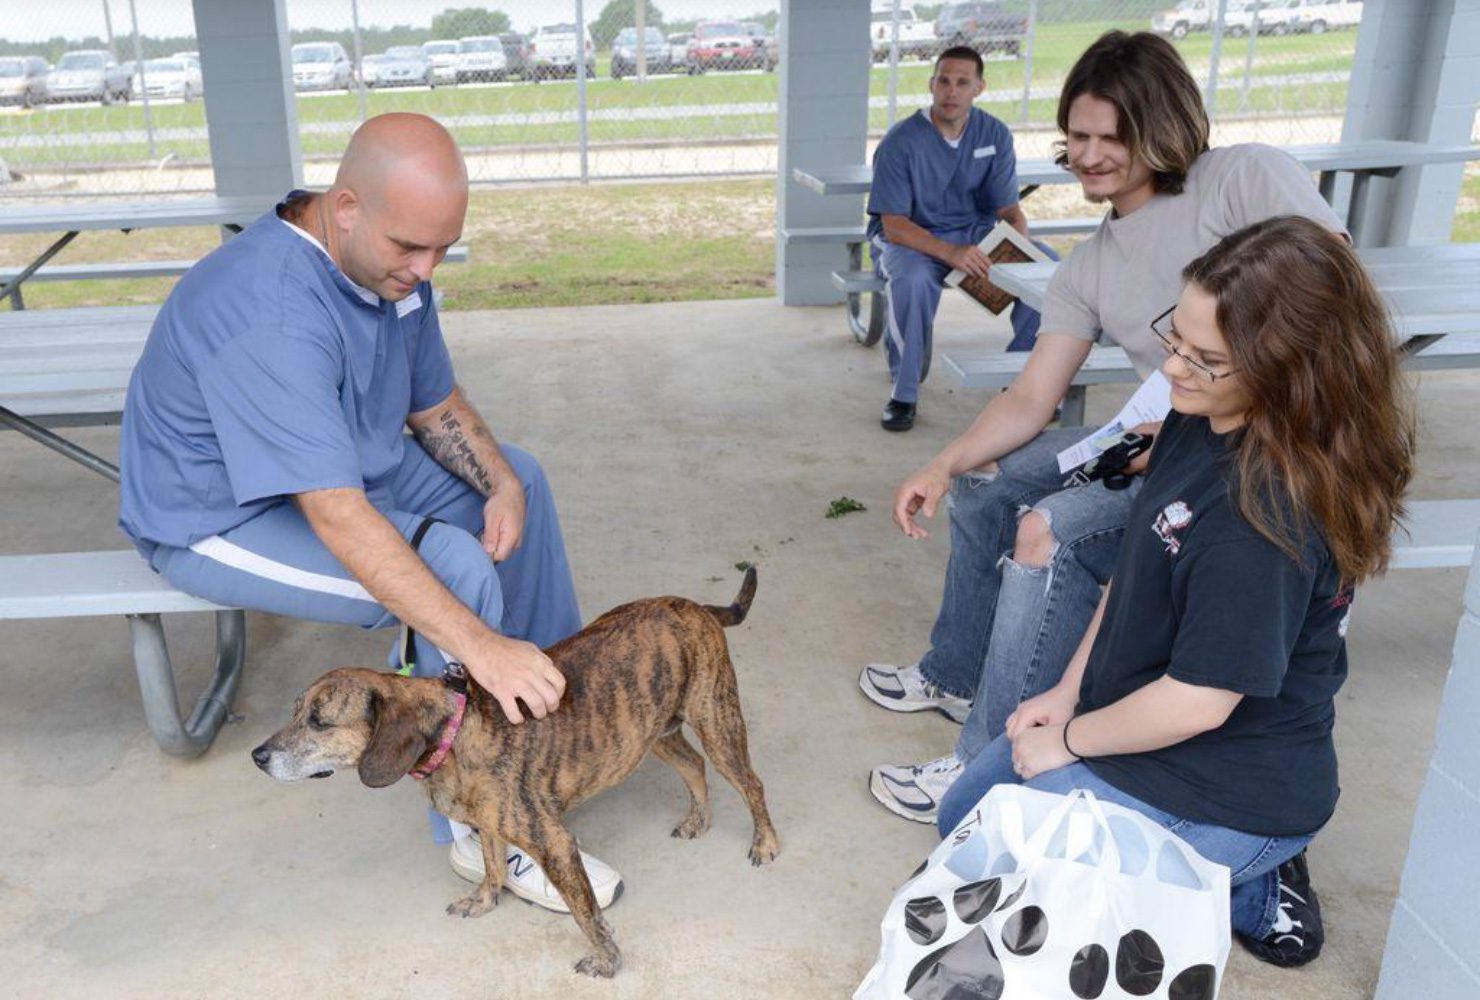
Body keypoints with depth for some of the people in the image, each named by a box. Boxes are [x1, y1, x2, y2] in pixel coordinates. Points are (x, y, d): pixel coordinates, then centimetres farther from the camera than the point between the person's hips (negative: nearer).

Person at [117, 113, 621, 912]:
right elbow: (338, 518, -42)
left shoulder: (391, 265, -8)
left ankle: (552, 689, 21)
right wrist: (480, 645, -46)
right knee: (457, 567, -27)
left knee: (518, 477, 8)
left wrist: (501, 485, -15)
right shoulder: (269, 312, -36)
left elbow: (437, 405, 4)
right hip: (223, 517, -9)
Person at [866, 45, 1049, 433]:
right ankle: (903, 393, -21)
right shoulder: (901, 141, -15)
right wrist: (950, 252, -37)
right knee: (913, 280, -40)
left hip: (976, 233, 4)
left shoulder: (995, 135, -1)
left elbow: (1009, 208, 3)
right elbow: (893, 225, -21)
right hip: (910, 238, -4)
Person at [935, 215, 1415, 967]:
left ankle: (1239, 891, 7)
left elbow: (1197, 701, -28)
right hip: (1120, 712, 9)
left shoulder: (1270, 509, -33)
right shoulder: (1198, 423, -5)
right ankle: (1239, 871, 18)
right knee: (960, 815, 20)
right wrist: (1068, 691, 3)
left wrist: (1068, 740, -13)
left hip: (1222, 799, -9)